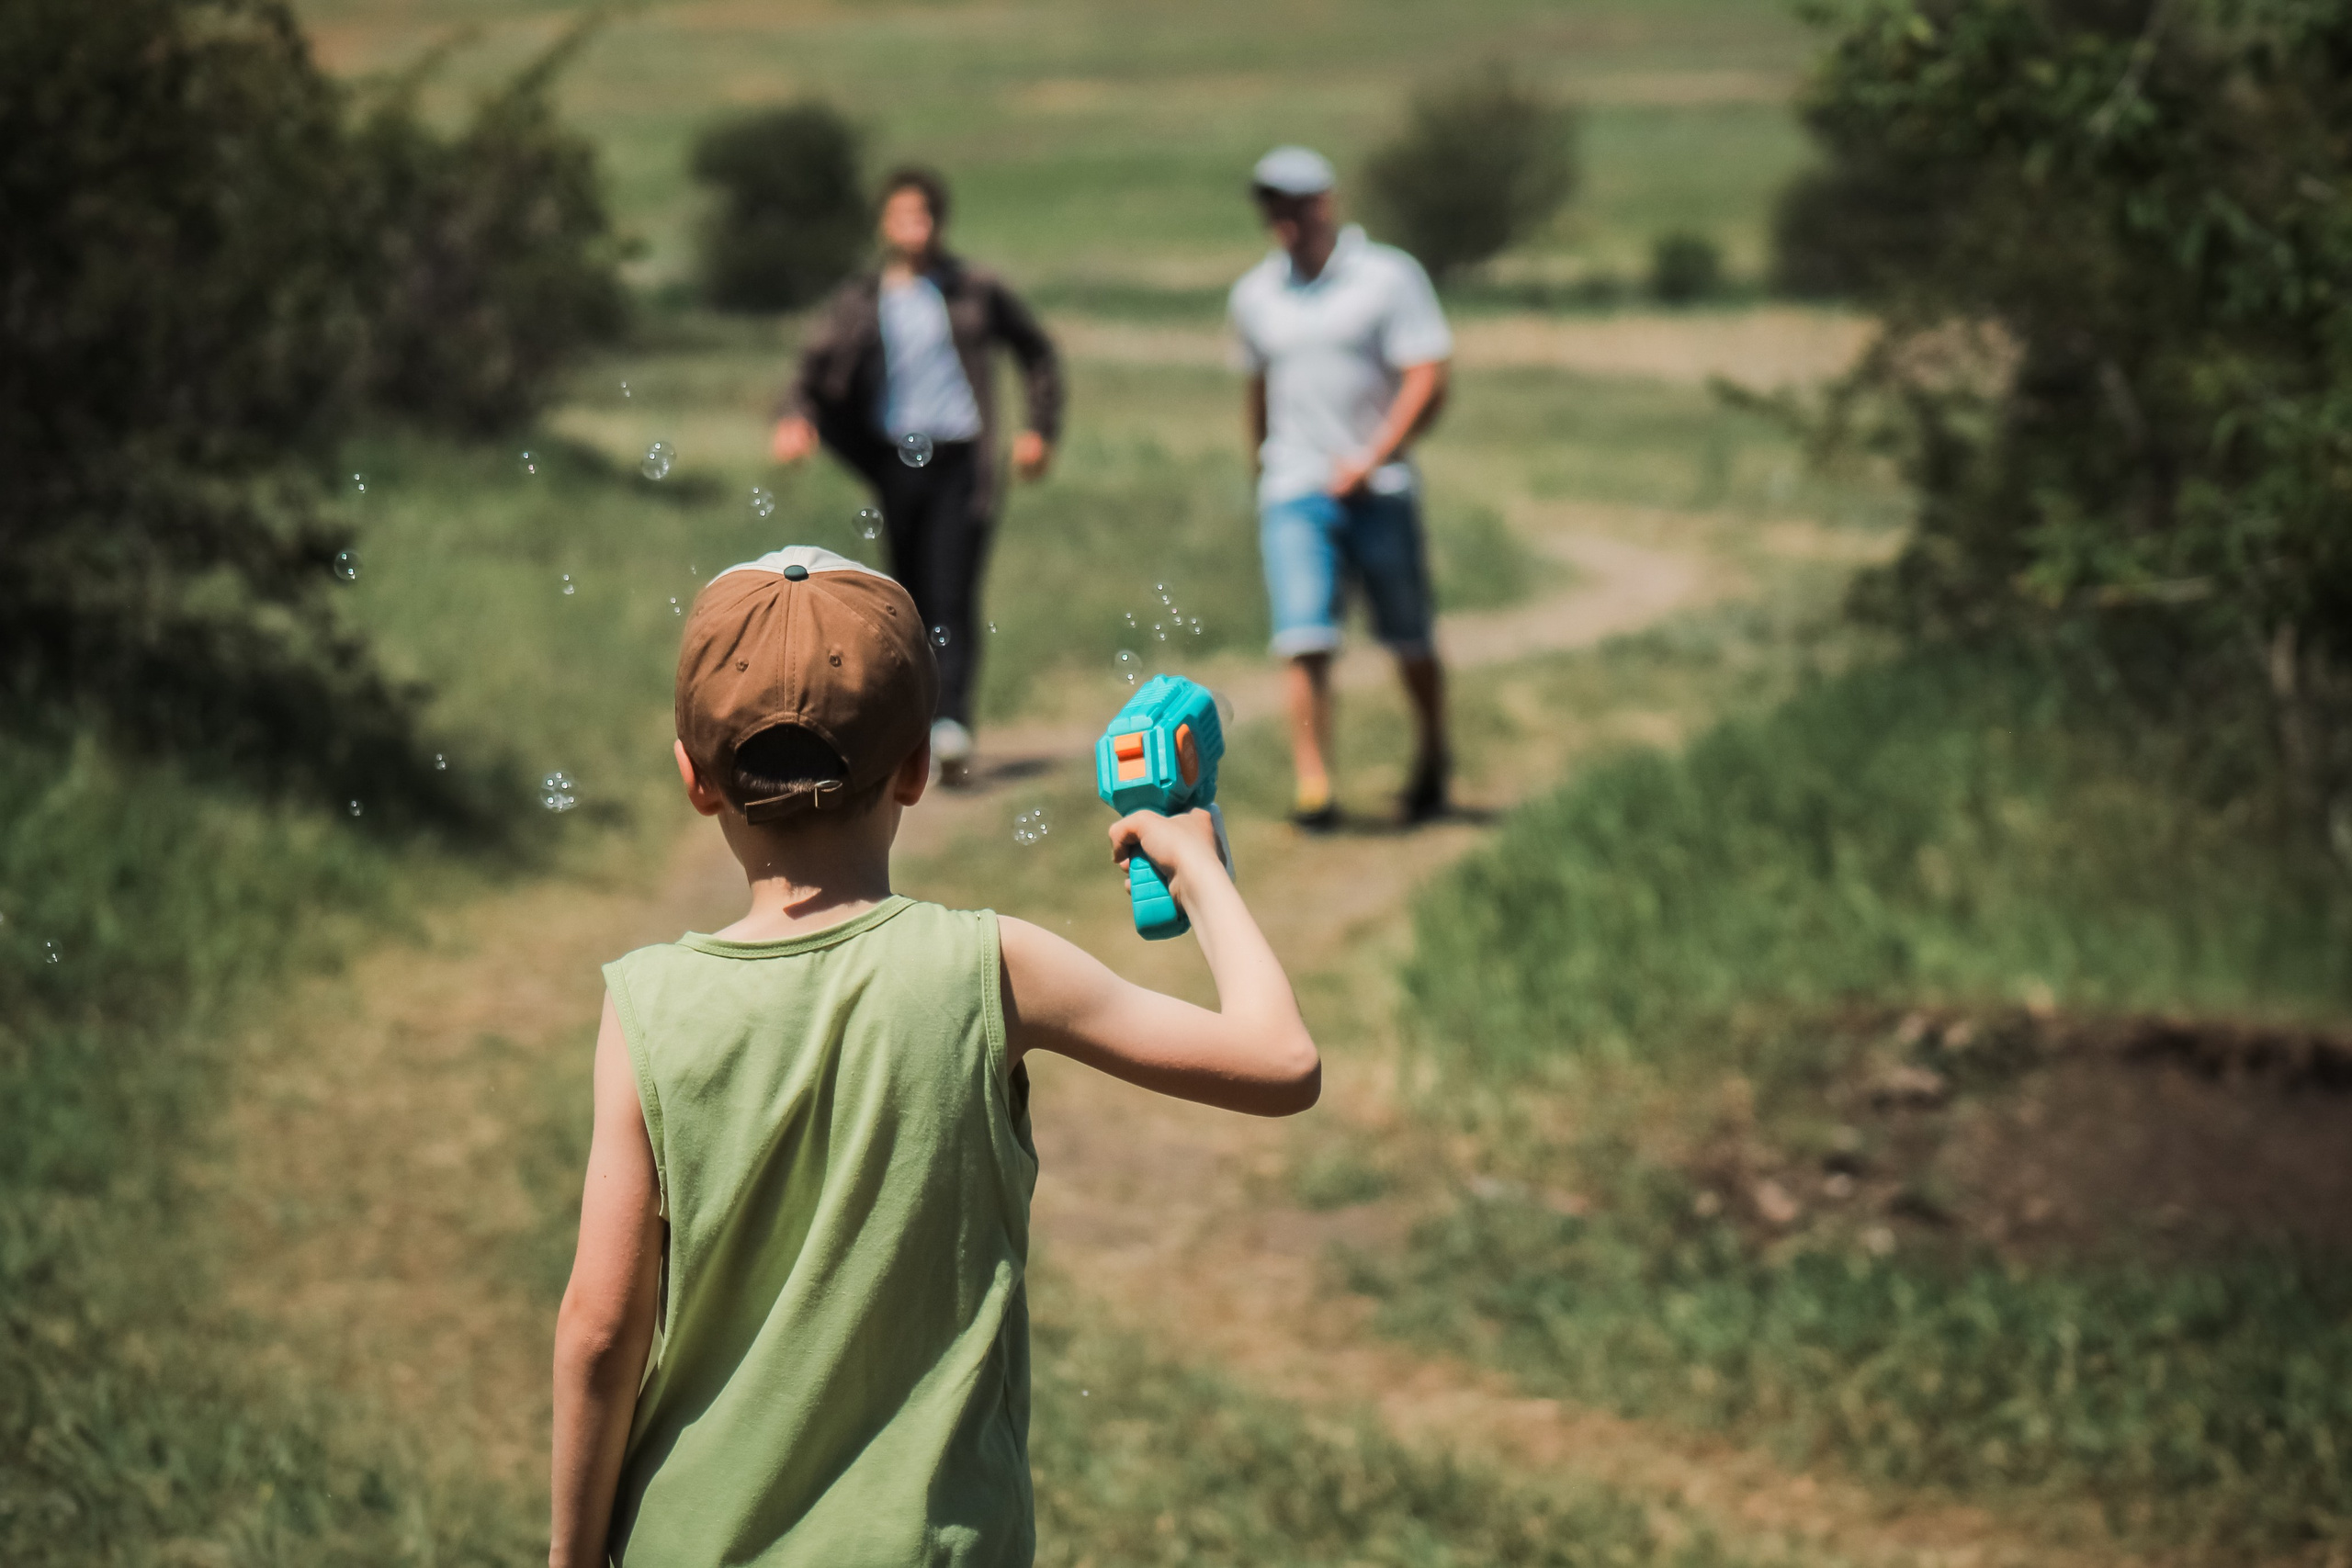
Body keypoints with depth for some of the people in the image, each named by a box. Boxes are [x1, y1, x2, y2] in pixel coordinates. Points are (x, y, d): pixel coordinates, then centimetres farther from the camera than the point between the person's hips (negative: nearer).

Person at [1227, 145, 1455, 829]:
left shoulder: (1389, 277, -2)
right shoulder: (1254, 295, 11)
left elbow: (1427, 382, -7)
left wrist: (1370, 461, -16)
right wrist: (1259, 482, 26)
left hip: (1379, 489, -2)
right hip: (1293, 494, 2)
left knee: (1410, 642, 8)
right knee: (1304, 642, -14)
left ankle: (1432, 766, 29)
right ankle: (1314, 788, -16)